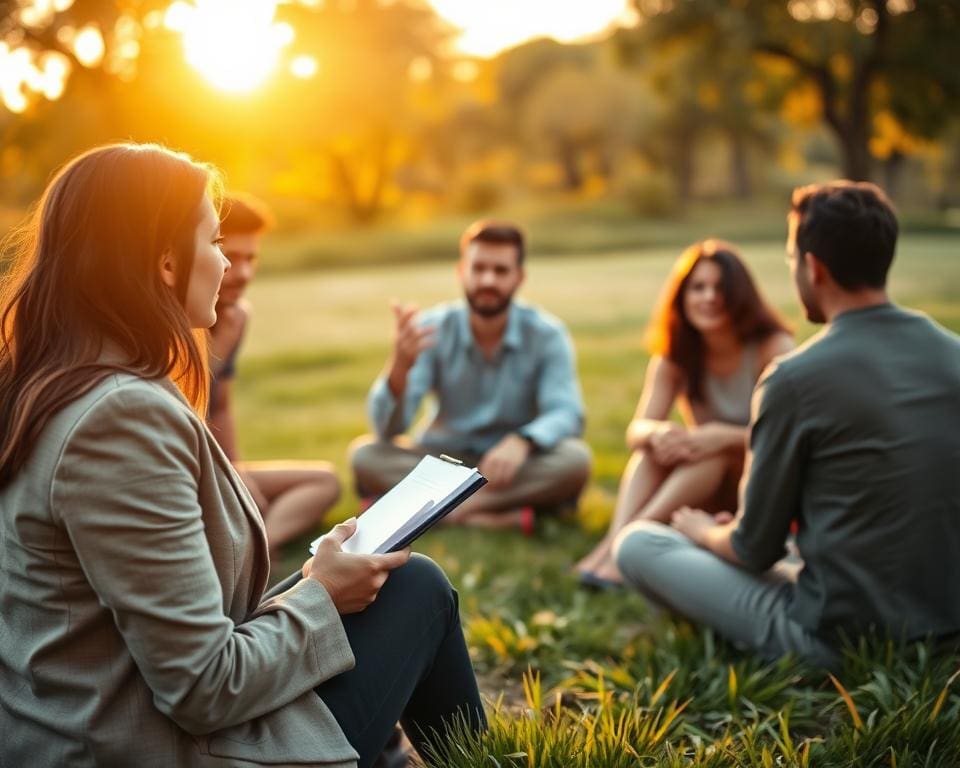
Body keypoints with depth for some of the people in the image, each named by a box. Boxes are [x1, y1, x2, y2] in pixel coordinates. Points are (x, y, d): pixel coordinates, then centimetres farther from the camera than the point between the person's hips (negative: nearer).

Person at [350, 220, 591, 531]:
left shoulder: (547, 334, -10)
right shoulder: (432, 329, -11)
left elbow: (566, 414, -20)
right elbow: (388, 428, -18)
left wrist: (522, 442, -42)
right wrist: (401, 363, -38)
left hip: (516, 466, 0)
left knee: (574, 459, -30)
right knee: (365, 454, -24)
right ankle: (494, 516, -30)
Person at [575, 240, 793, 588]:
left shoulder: (773, 348, -14)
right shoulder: (674, 357, -3)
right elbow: (636, 430, -14)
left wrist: (723, 436, -40)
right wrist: (657, 433, -39)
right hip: (710, 494, 4)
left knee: (718, 451, -33)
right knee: (654, 446, -24)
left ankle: (619, 543, -44)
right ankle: (618, 536, -45)